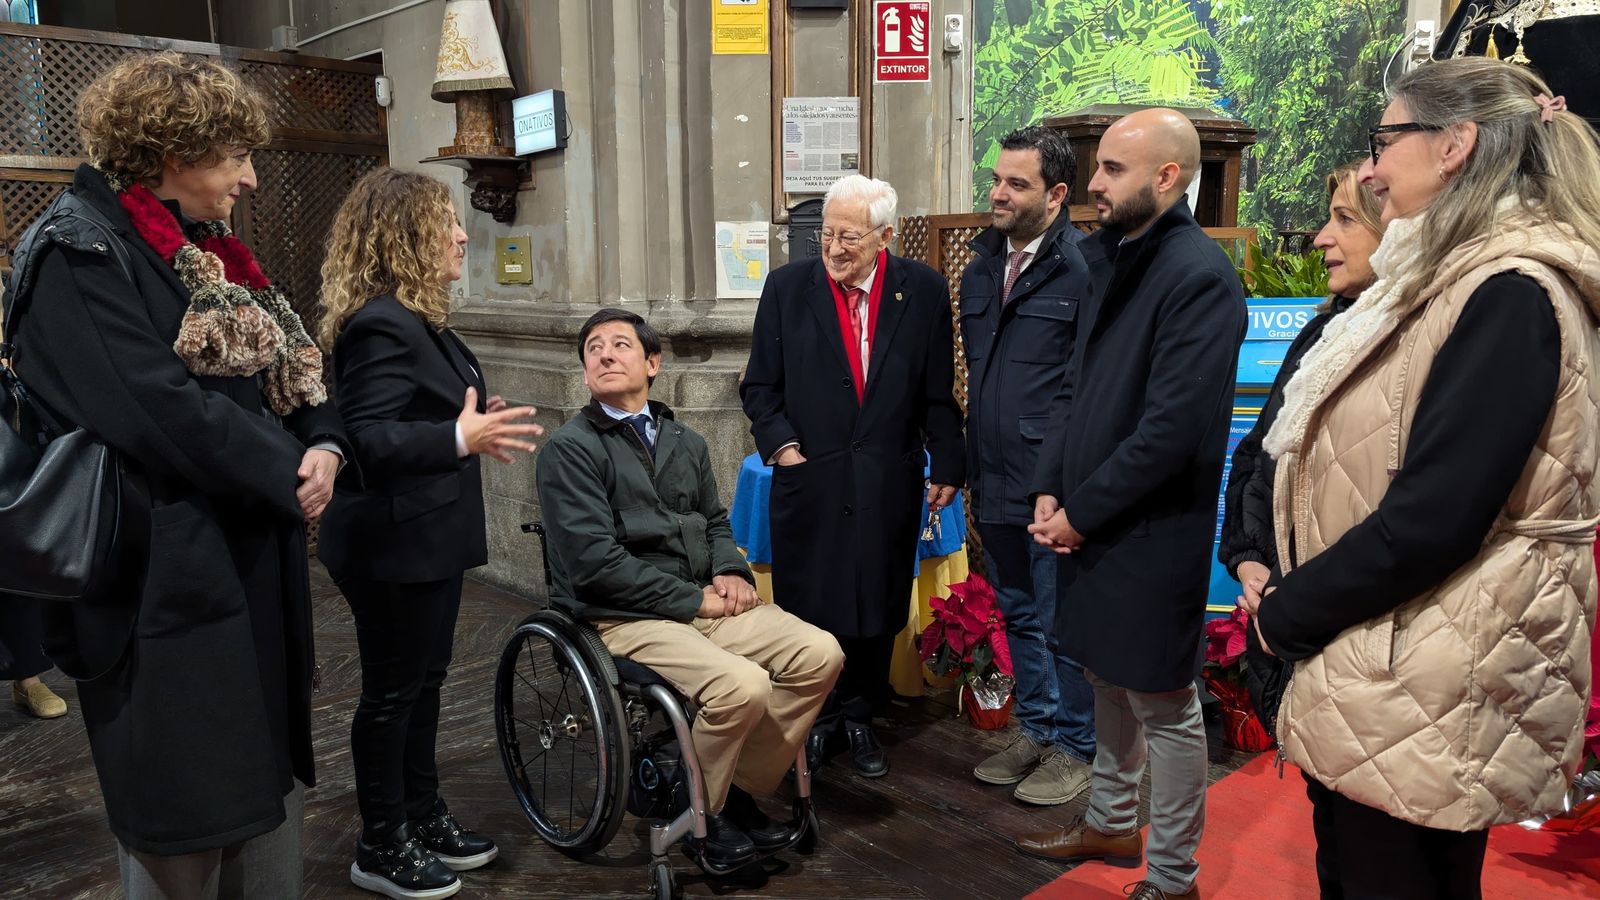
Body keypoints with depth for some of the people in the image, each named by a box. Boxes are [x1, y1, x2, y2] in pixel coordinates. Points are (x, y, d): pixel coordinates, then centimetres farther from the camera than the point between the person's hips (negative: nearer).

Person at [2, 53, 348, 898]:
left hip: (254, 565, 8)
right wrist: (288, 476, -14)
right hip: (168, 579, -8)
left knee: (268, 787, 18)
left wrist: (323, 443, -7)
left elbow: (290, 365, 13)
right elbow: (161, 408, -23)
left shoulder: (202, 250, 13)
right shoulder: (80, 255, -13)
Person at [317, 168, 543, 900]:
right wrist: (461, 438, -38)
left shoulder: (415, 315, 10)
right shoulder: (381, 322, -22)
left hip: (427, 537, 10)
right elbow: (368, 440, -29)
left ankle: (423, 816, 34)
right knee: (392, 692, 4)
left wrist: (471, 417, 21)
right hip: (395, 544, -10)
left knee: (424, 681, 19)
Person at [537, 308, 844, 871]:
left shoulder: (686, 443, 17)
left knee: (819, 654, -13)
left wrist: (731, 572, -1)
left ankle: (741, 790, 5)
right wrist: (695, 598, -14)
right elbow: (594, 561, -13)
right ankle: (697, 812, 1)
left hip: (705, 601, 7)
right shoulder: (569, 450, -5)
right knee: (742, 686, -29)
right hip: (625, 617, -6)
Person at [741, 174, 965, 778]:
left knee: (878, 610, 10)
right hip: (808, 480, 0)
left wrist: (947, 465, 2)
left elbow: (939, 392, 5)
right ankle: (813, 719, 27)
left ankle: (858, 717, 30)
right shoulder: (787, 287, 0)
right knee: (806, 609, 7)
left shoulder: (924, 291, 1)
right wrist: (780, 442, -8)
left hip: (889, 485, 1)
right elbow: (760, 385, 5)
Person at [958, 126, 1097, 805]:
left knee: (1062, 621, 6)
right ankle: (1035, 731, 36)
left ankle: (1074, 748, 24)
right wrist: (970, 462, 16)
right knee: (1018, 616, 20)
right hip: (995, 484, 8)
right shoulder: (981, 267, 11)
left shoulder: (1084, 266, -13)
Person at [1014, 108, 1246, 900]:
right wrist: (1049, 491, 1)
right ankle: (1111, 824, 42)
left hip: (1152, 535, -8)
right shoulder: (1110, 259, 9)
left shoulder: (1199, 276, -18)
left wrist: (1080, 512, -14)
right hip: (1092, 524, 8)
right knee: (1108, 682, 22)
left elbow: (1172, 431, -23)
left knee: (1163, 705, 6)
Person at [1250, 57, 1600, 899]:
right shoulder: (1456, 280, 12)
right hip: (1380, 671, 9)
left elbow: (1432, 515, -25)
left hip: (1423, 696, -9)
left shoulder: (1511, 294, -18)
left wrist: (1286, 614, -12)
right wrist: (1290, 594, 5)